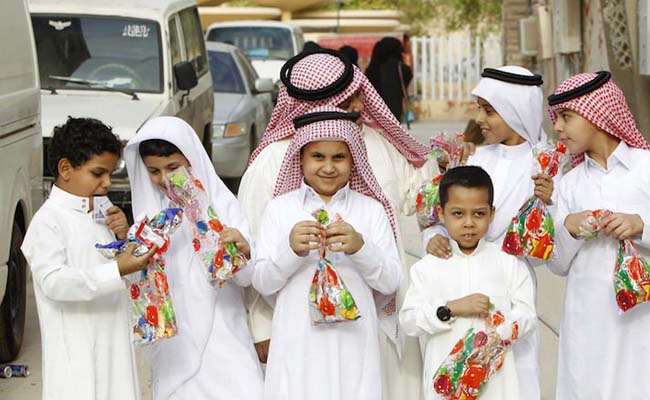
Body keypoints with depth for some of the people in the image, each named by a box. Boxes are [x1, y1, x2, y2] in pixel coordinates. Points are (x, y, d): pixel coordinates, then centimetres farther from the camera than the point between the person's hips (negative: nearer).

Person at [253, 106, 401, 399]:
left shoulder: (372, 209, 6)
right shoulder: (279, 208, 5)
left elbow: (390, 282, 1)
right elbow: (262, 283, 2)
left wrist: (360, 248, -15)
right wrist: (291, 250, -15)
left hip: (353, 341, 0)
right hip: (297, 344, 0)